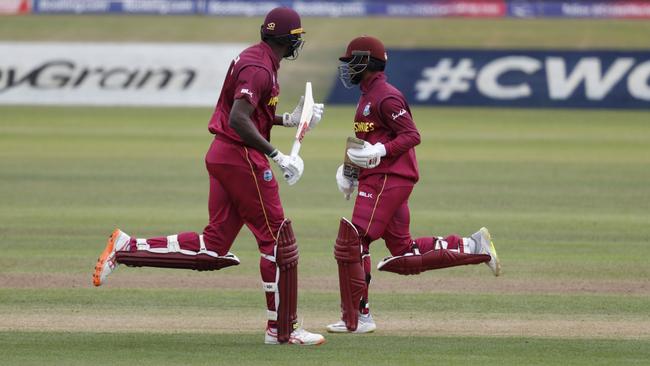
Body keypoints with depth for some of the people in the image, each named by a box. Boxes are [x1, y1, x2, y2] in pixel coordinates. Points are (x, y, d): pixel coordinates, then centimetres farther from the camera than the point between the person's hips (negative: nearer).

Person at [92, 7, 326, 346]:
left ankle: (127, 247, 5)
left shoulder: (252, 58, 17)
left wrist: (289, 120, 20)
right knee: (278, 238, -1)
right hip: (242, 157, -10)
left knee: (213, 247, 9)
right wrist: (277, 156, -24)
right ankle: (282, 329, 4)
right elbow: (239, 120, -25)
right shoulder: (260, 67, -15)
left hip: (220, 154, 10)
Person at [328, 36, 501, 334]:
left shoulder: (385, 97, -11)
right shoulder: (368, 96, 21)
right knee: (402, 256, 10)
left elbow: (411, 135, -16)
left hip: (387, 179, -10)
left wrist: (380, 151, -27)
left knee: (351, 242, -13)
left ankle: (357, 318, -9)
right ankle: (474, 248, 14)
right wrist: (349, 168, 17)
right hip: (378, 179, 10)